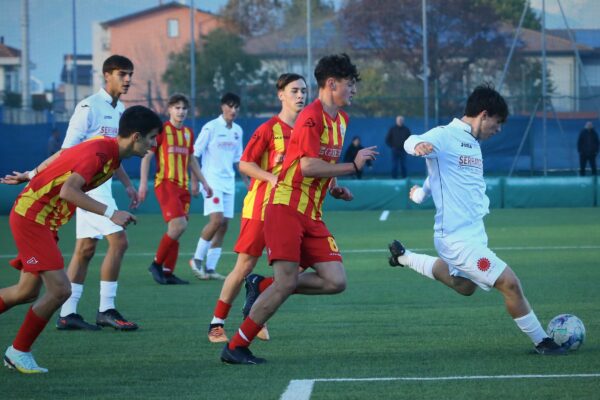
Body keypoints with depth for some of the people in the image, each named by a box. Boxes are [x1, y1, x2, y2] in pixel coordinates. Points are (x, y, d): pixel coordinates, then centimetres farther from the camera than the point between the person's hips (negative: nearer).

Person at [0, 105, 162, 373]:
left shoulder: (107, 147, 5)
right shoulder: (100, 152, -24)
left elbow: (63, 156, 19)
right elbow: (68, 191, -35)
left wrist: (32, 176, 31)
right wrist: (110, 213, -37)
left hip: (43, 220, 10)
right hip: (32, 216, -10)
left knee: (28, 292, 15)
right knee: (60, 289, -13)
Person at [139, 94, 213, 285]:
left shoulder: (188, 133, 15)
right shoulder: (162, 130, -4)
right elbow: (147, 156, -5)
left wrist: (203, 182, 25)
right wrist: (143, 183, -13)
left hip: (183, 186, 7)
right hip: (166, 183, -7)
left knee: (176, 230, 4)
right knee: (178, 225, -18)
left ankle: (168, 272, 9)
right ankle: (157, 264, -4)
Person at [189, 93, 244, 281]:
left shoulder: (238, 131, 11)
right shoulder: (211, 127, -7)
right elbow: (194, 154, -7)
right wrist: (195, 180, -12)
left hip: (229, 182, 6)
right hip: (212, 180, -6)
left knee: (223, 225, 2)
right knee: (216, 220, -19)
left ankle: (210, 267, 7)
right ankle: (197, 260, -4)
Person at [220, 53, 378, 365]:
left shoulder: (341, 120, 17)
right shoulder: (311, 118, -12)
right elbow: (308, 166, -23)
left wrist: (333, 186, 13)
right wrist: (353, 166, -17)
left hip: (312, 215, 9)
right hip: (286, 208, -9)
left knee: (335, 282, -5)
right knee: (287, 283, -15)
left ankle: (263, 288, 12)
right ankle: (235, 347, -3)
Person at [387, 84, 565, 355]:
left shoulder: (473, 144, 15)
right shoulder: (445, 136, -12)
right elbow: (412, 142, -31)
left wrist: (421, 193, 44)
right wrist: (418, 144, -54)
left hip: (473, 232, 10)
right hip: (458, 237, -10)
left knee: (464, 286, 29)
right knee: (509, 284, -12)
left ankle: (404, 257, 38)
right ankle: (540, 341, 0)